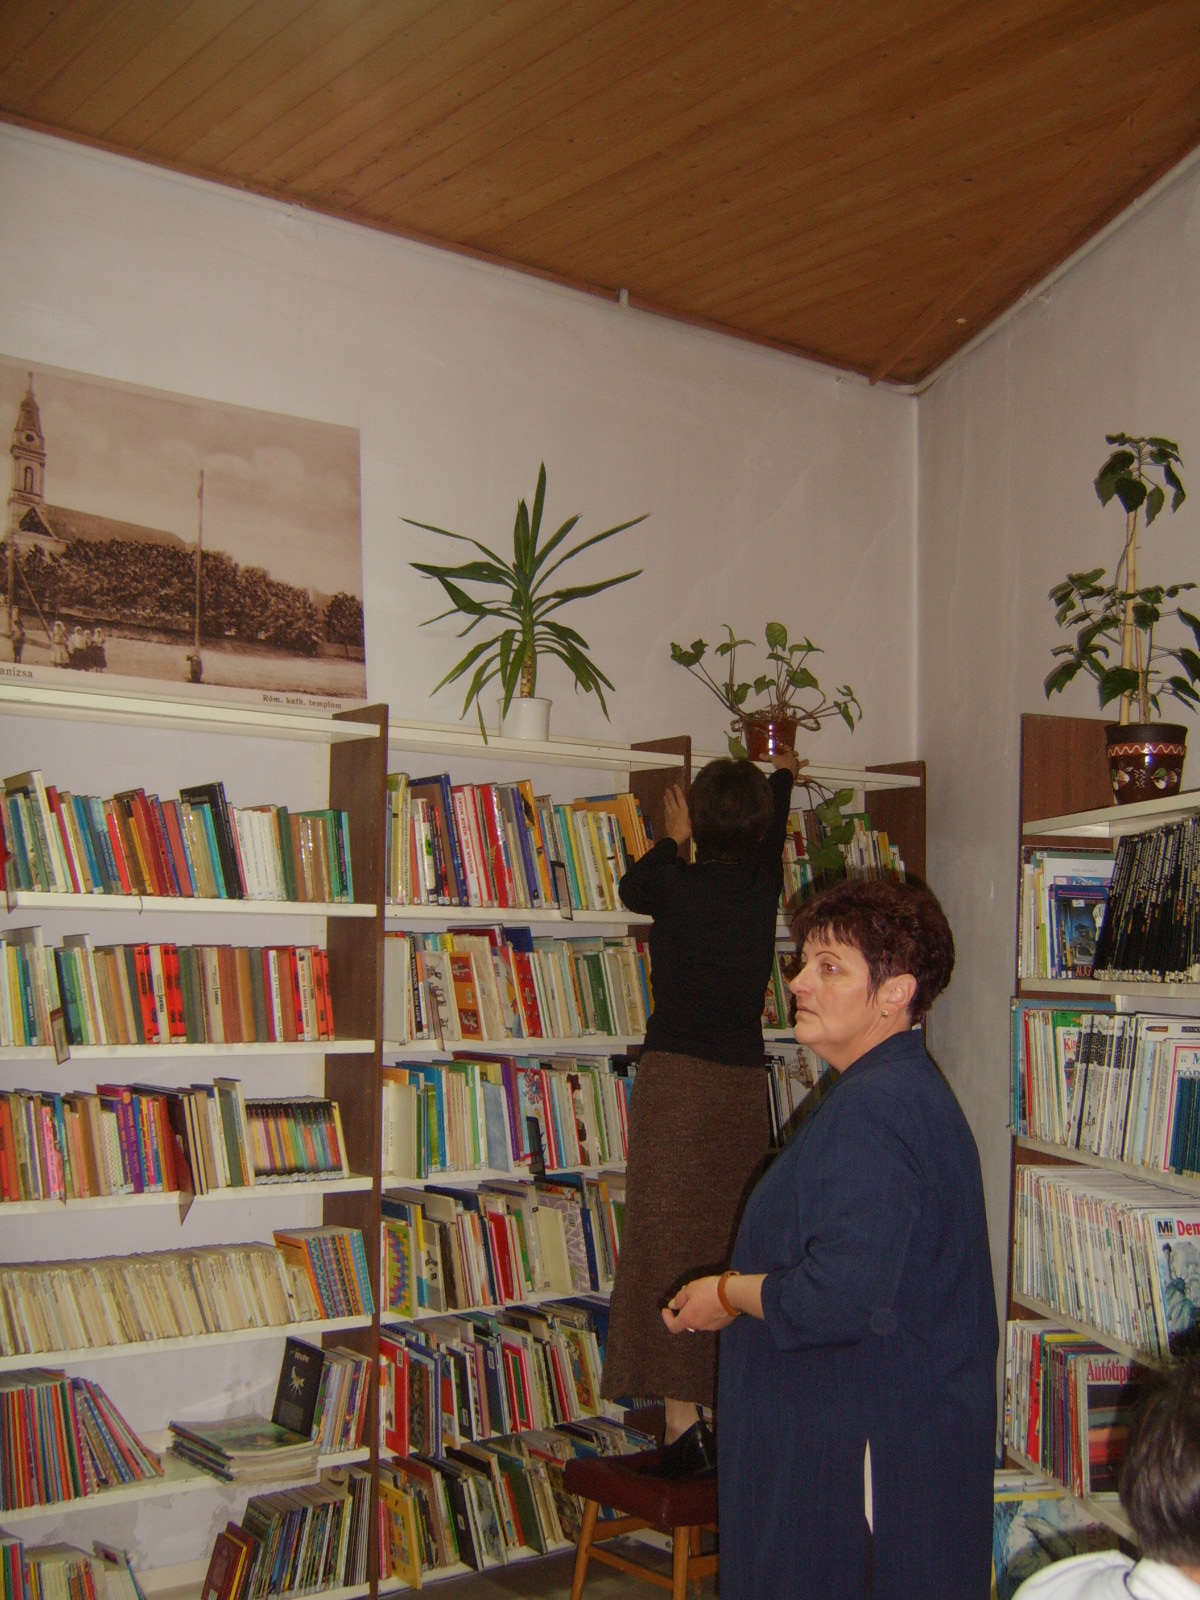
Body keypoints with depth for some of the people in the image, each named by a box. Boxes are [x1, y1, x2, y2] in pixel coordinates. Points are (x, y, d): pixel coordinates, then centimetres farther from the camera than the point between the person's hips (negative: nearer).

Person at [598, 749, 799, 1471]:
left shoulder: (677, 884, -7)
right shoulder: (764, 884, 3)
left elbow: (633, 888, 18)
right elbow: (769, 838, 27)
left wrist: (674, 840, 34)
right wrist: (781, 778, 47)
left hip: (677, 1079, -4)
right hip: (746, 1081, 4)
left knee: (671, 1244, -2)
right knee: (737, 1245, 11)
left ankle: (684, 1423, -5)